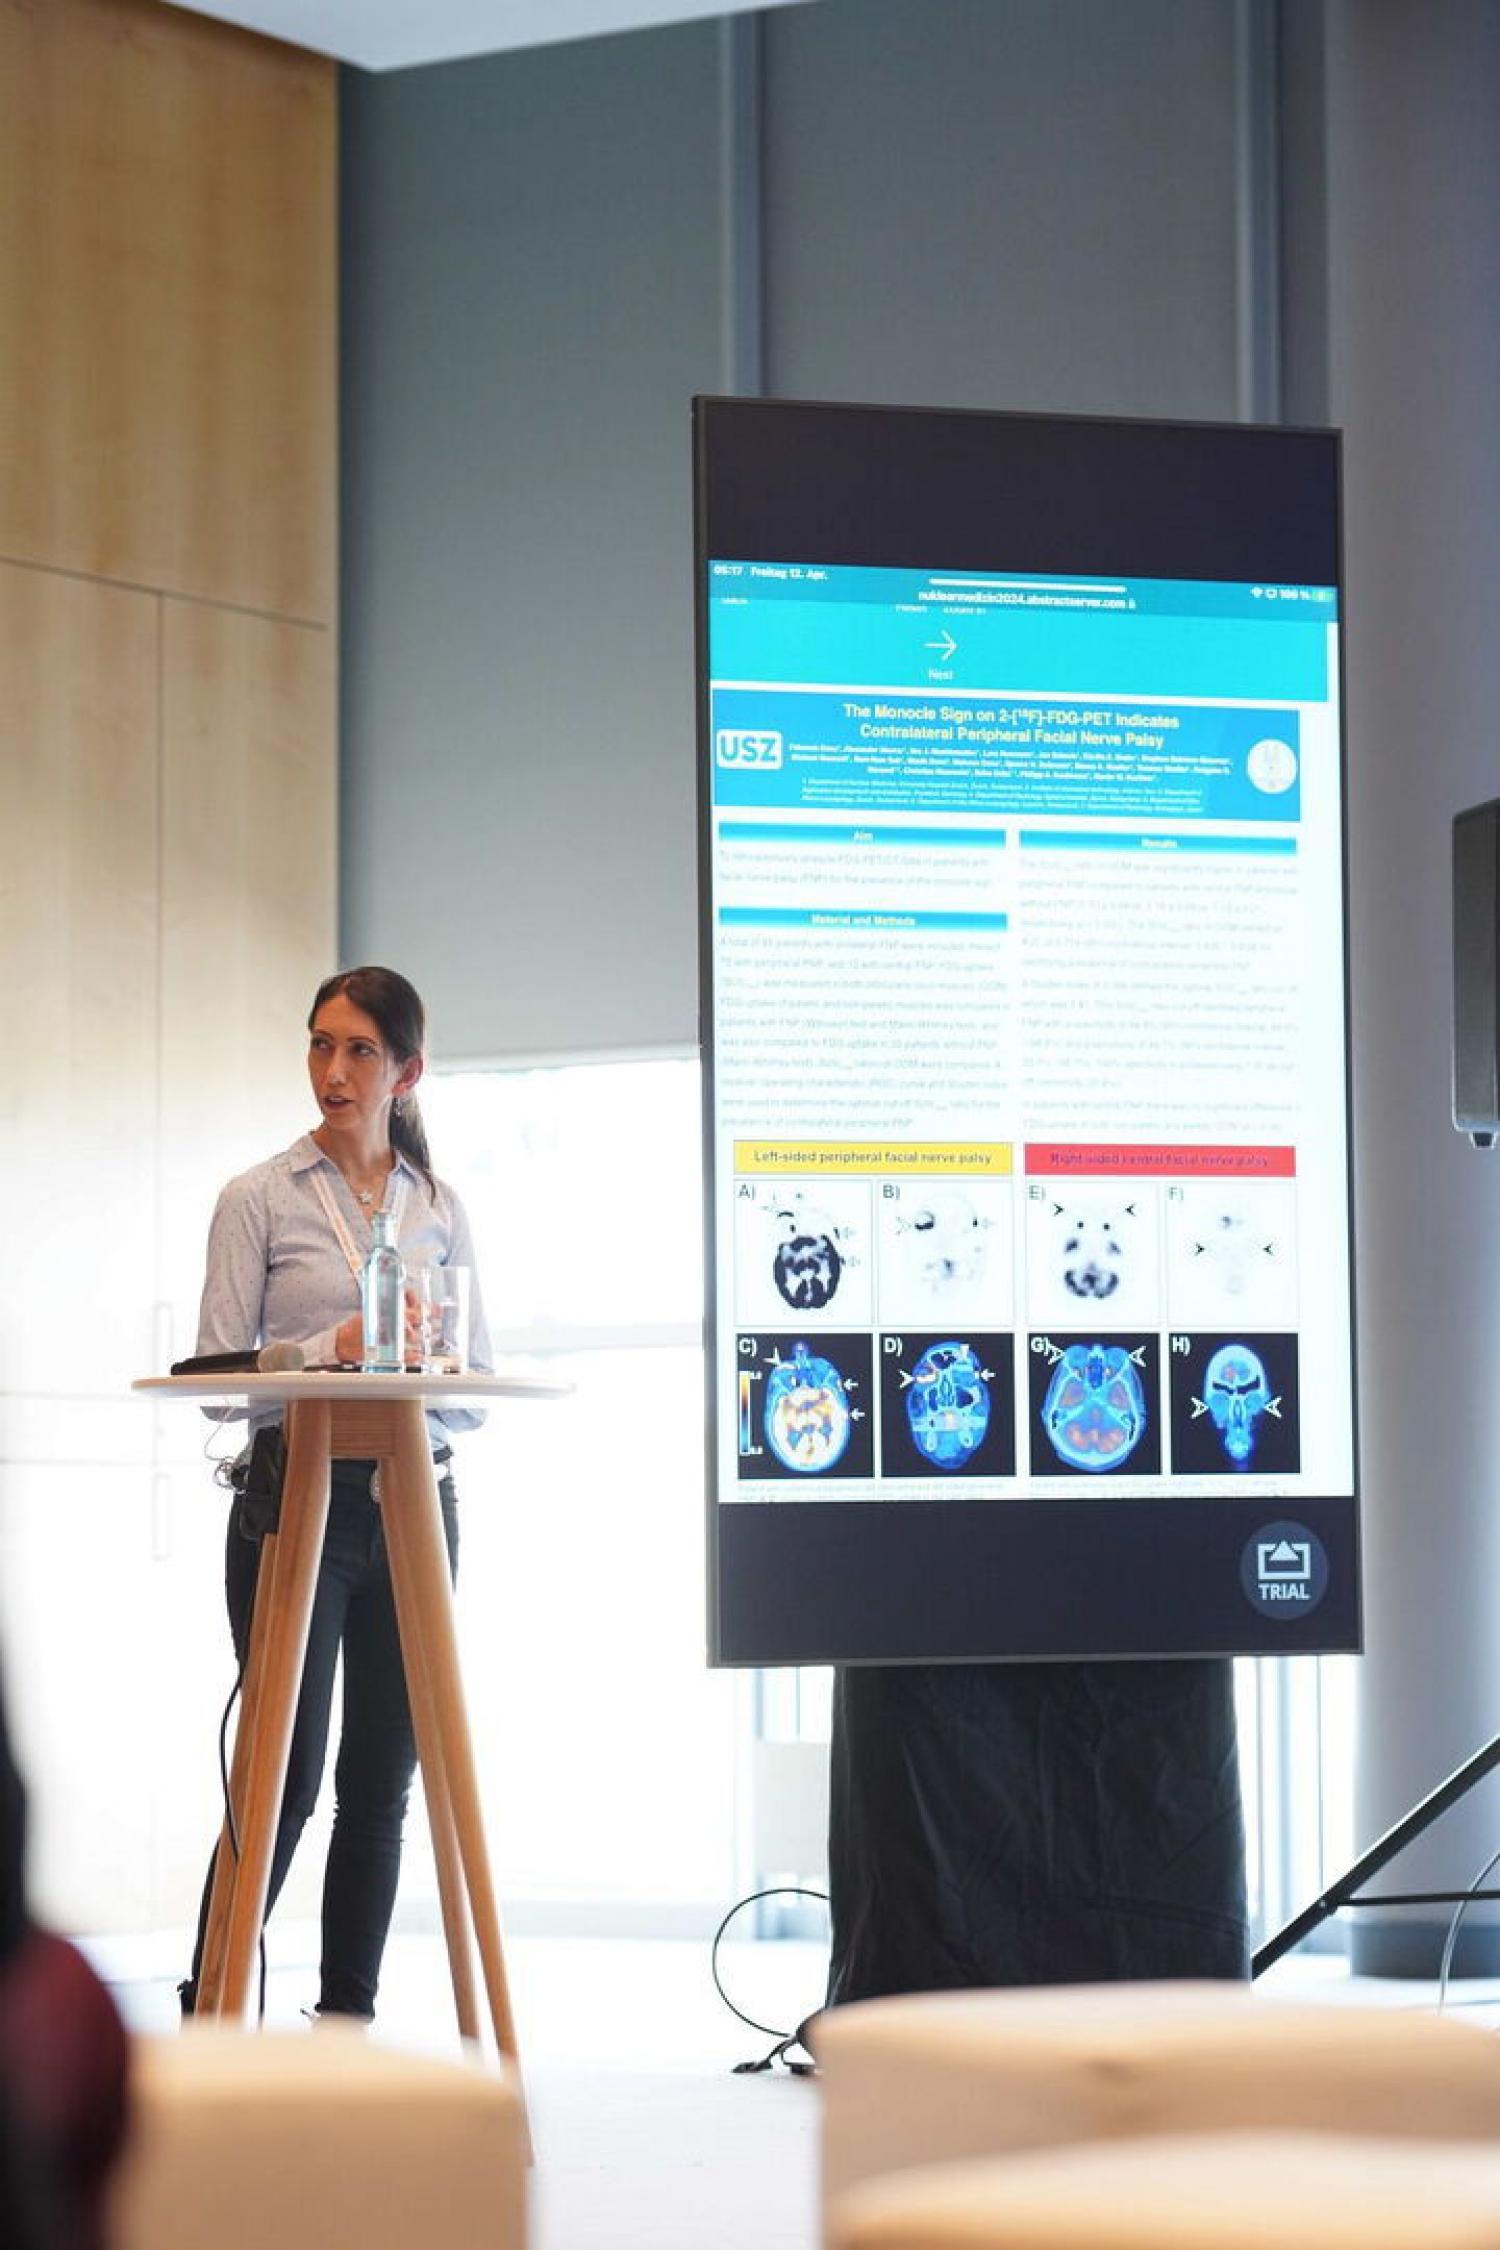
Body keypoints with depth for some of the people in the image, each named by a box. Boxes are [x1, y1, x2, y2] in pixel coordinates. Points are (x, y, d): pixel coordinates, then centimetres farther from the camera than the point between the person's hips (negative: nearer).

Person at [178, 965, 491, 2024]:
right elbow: (220, 1374, -5)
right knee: (286, 1774, -8)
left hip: (414, 1505, 4)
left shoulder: (440, 1209, 12)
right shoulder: (261, 1198, 1)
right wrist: (332, 1349, -19)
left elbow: (480, 1385, 11)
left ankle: (350, 2020, 12)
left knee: (383, 1780, 5)